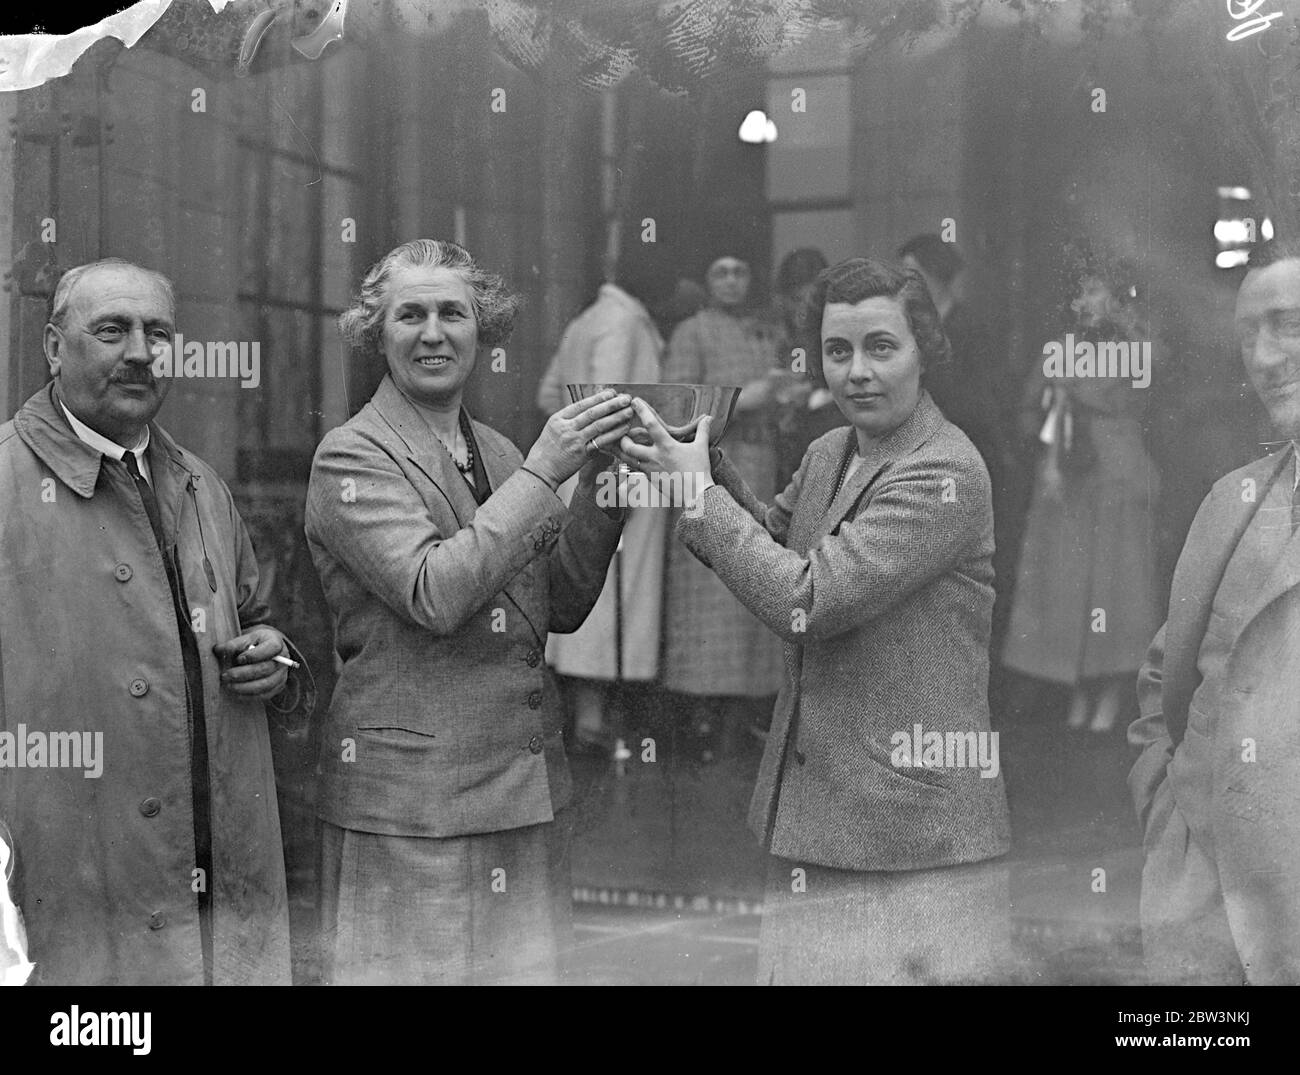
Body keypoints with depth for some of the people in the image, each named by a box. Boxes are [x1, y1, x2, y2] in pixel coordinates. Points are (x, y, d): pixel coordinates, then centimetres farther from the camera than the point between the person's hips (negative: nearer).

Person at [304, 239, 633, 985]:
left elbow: (562, 608, 11)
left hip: (529, 783, 6)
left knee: (527, 967, 10)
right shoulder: (352, 456, -6)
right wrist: (542, 472, -19)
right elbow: (434, 594, -20)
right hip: (410, 799, -6)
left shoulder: (496, 451, 13)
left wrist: (596, 487, -2)